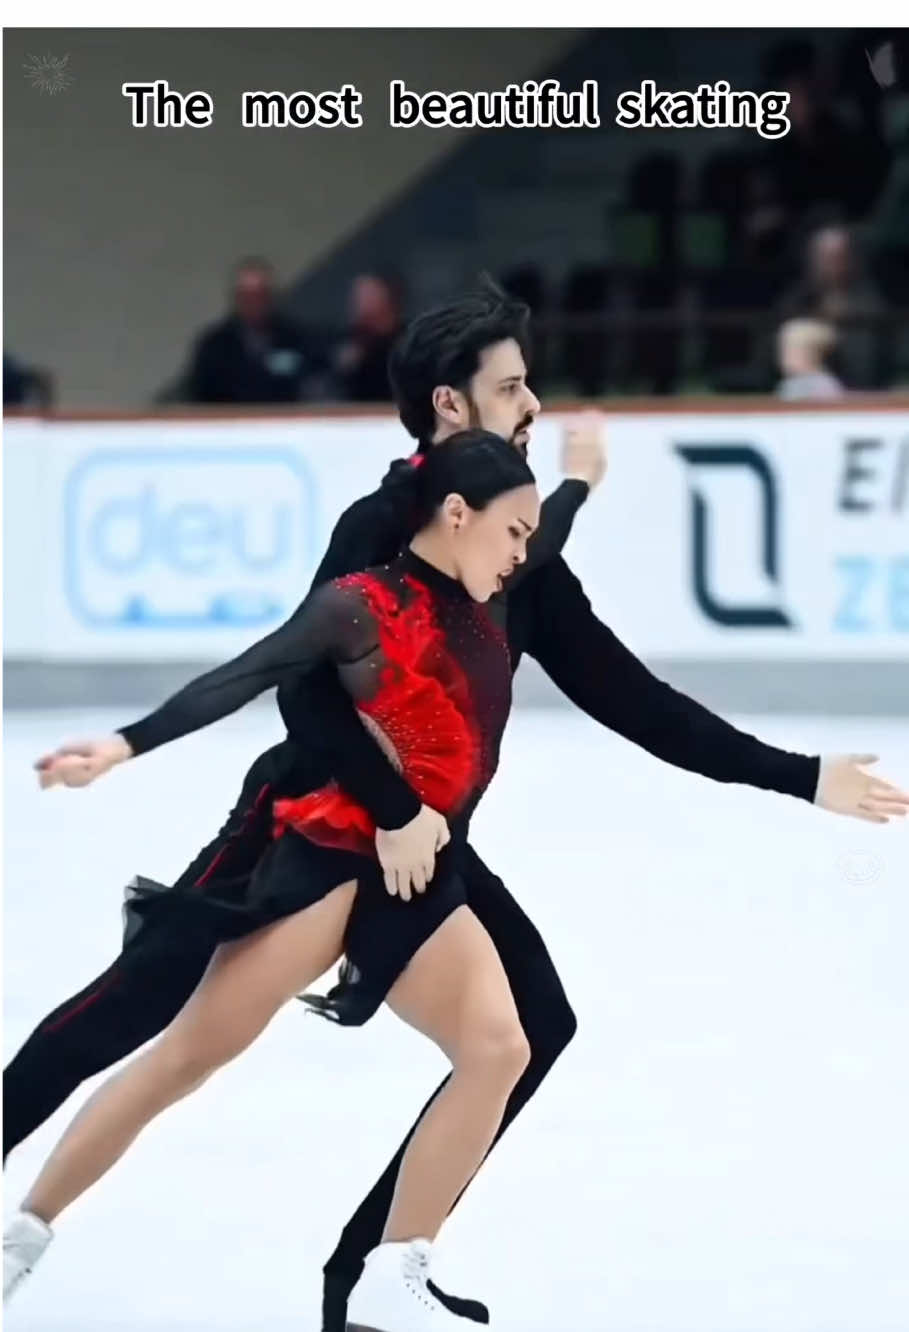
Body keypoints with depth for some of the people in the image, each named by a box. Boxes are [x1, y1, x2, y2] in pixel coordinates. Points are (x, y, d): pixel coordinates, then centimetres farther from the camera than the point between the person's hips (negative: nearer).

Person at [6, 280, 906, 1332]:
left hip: (418, 842, 7)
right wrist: (394, 812, -31)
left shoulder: (520, 552, 4)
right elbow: (303, 681, -28)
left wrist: (800, 777, 4)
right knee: (133, 1007, -6)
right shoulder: (383, 527, -17)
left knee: (533, 1027, -4)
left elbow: (626, 695, 7)